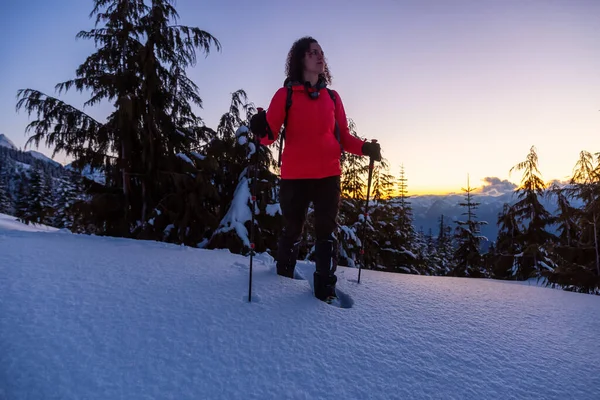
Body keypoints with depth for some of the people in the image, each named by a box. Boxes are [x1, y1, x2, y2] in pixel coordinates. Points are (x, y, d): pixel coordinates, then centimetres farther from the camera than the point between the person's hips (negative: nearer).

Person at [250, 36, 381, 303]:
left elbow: (343, 137, 11)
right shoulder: (285, 94, 2)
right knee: (293, 230, 9)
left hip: (328, 174, 3)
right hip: (294, 175, -2)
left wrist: (365, 148, -5)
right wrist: (261, 130, -28)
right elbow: (270, 136, -6)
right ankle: (283, 277, 31)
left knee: (327, 231, 1)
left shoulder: (332, 97, 13)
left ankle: (326, 286, 7)